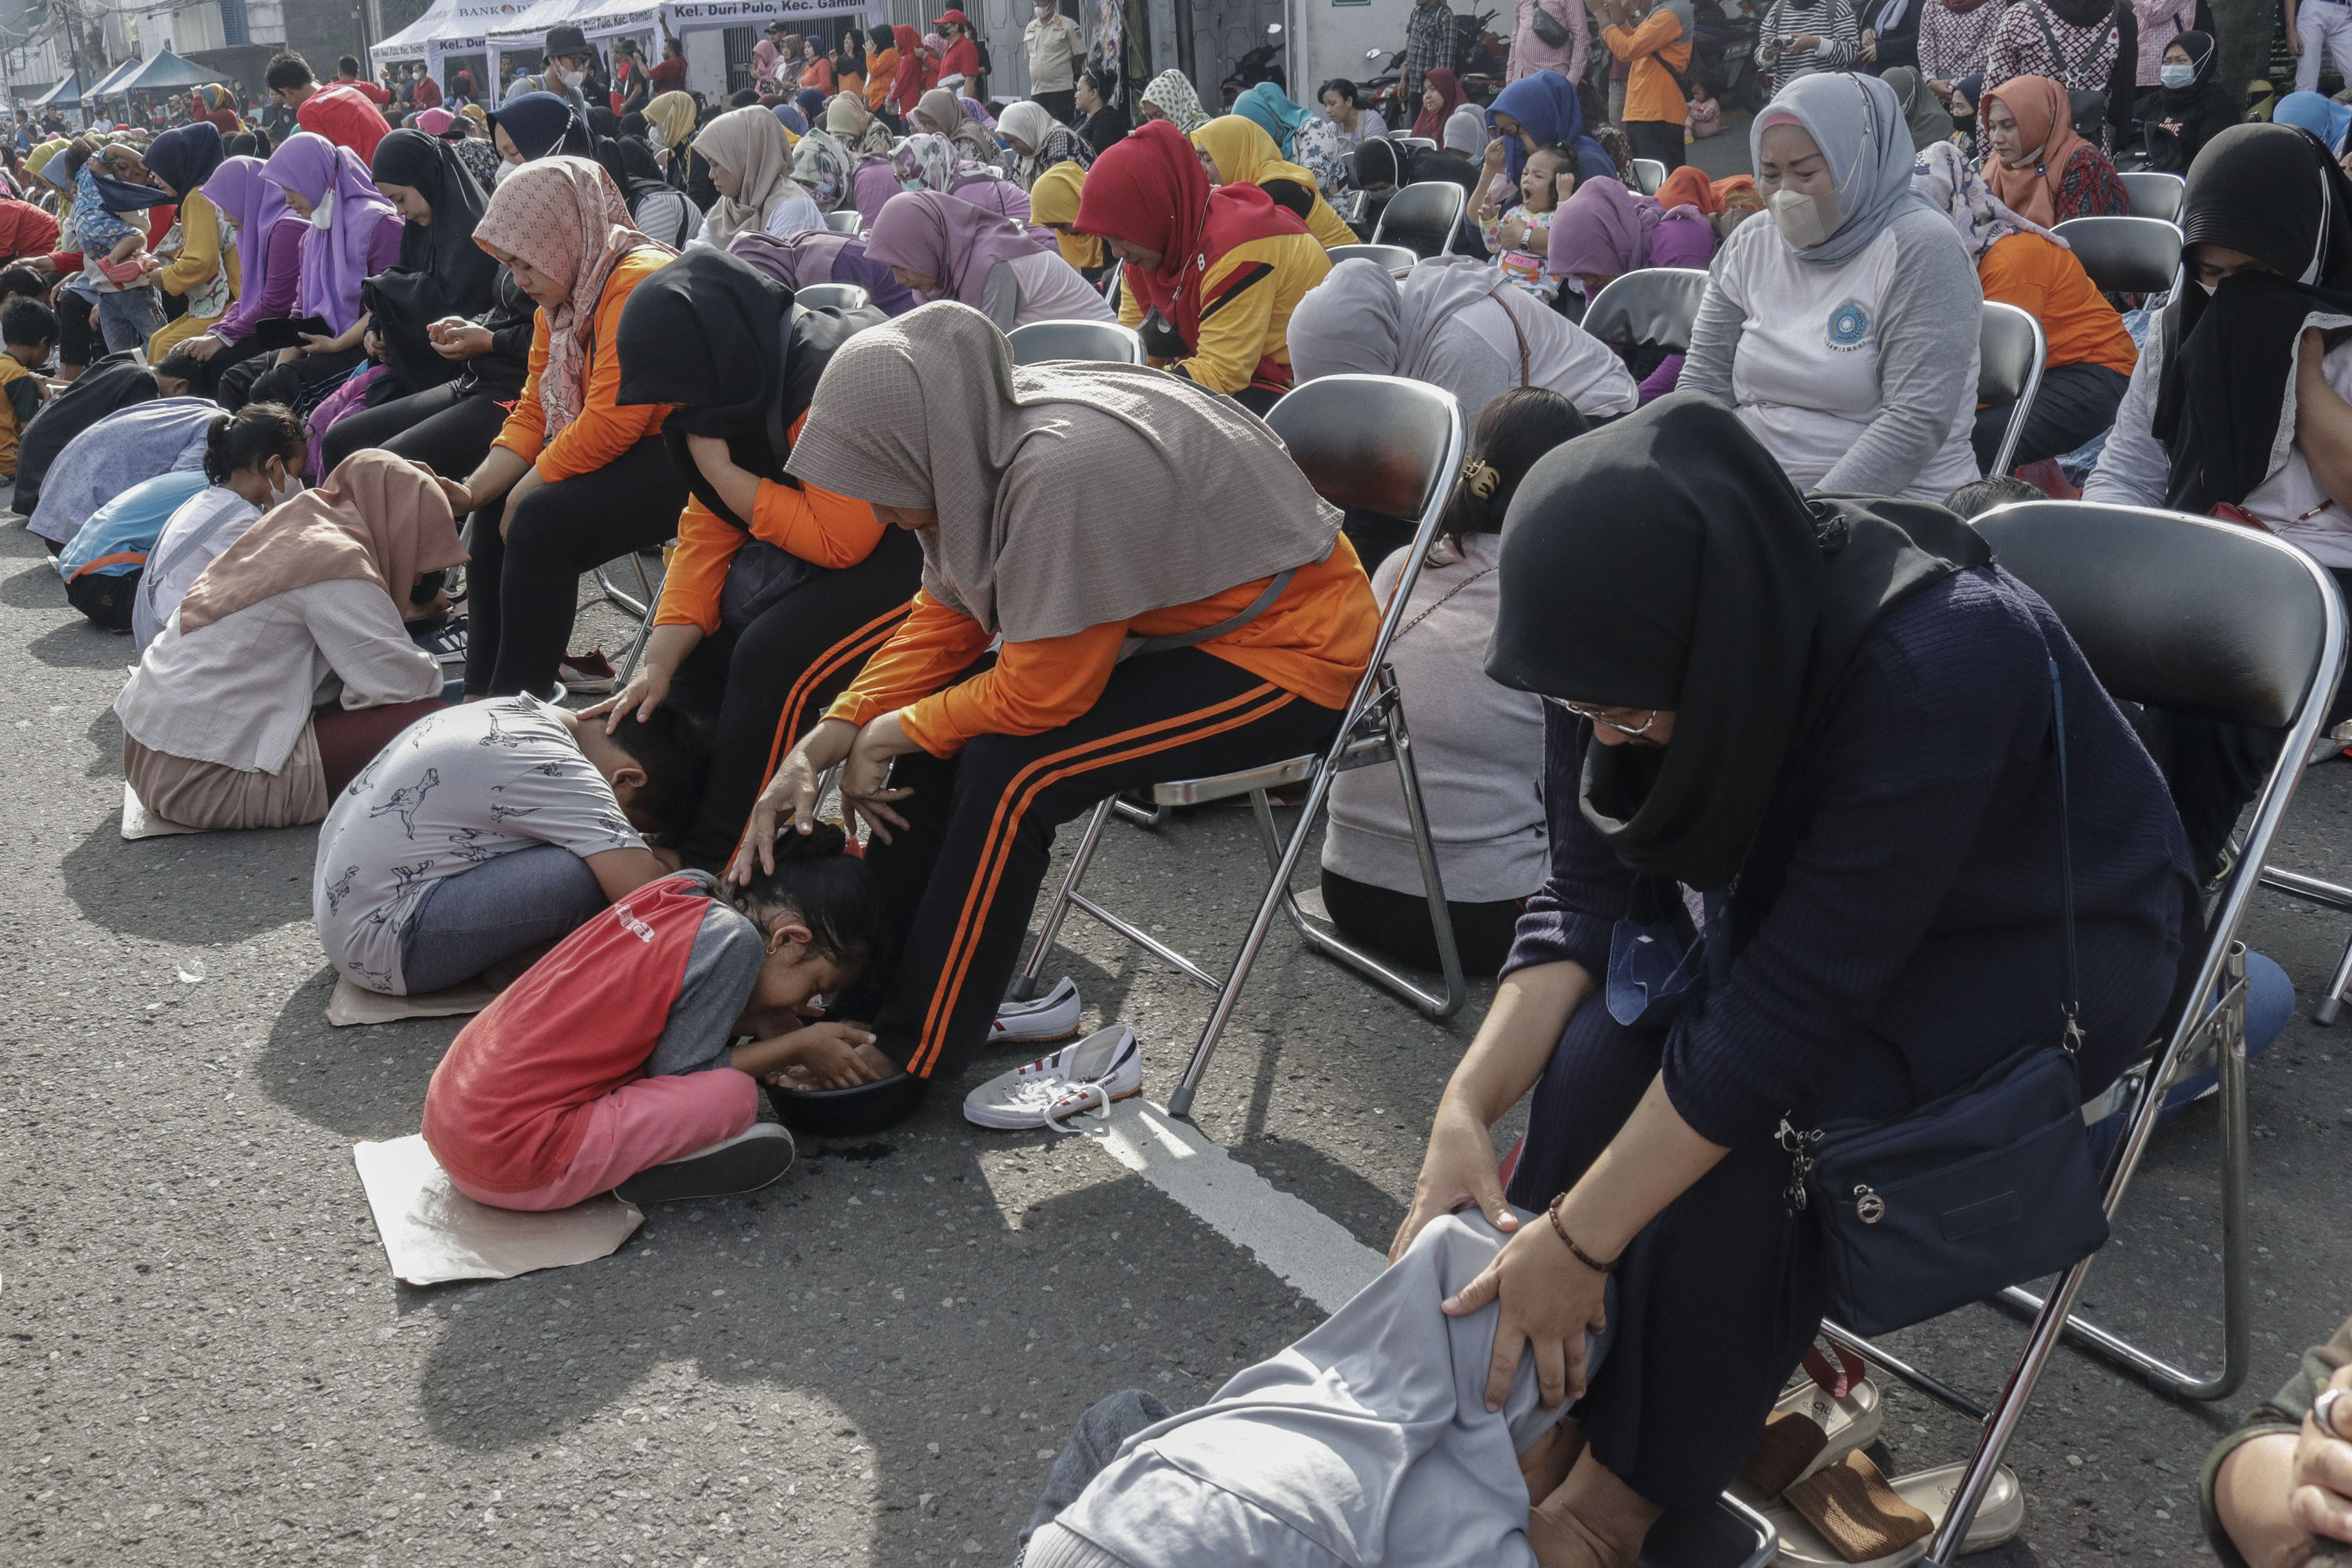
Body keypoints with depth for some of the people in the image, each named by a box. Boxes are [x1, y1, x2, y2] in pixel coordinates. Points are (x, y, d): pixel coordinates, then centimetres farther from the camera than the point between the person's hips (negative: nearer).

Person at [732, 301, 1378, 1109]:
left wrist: (894, 733, -9)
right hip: (1189, 620, 9)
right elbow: (944, 618, 4)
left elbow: (1040, 695, -25)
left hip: (1293, 650, -9)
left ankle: (909, 1053, -5)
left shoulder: (1066, 474, -33)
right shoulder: (986, 436, -7)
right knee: (953, 716, 0)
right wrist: (819, 748, -4)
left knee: (1012, 767, -20)